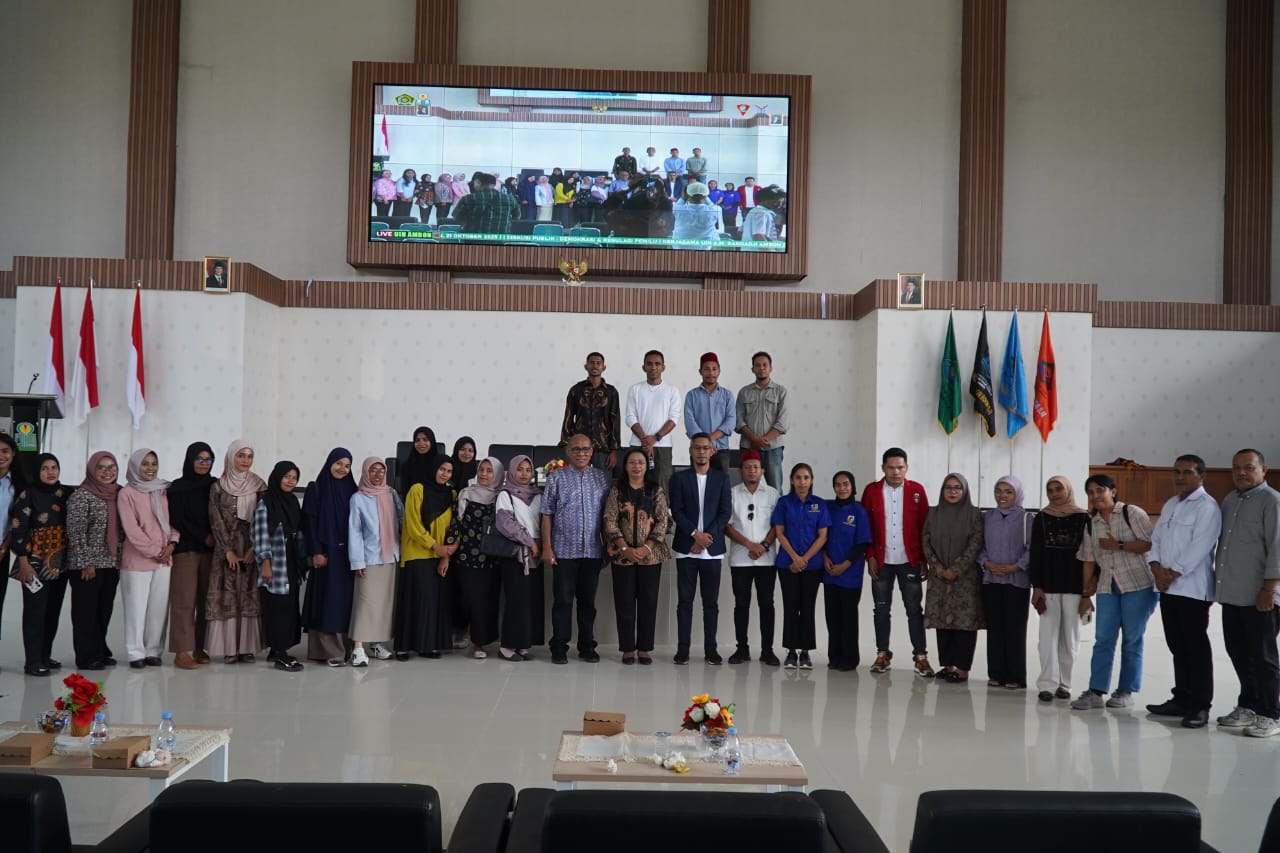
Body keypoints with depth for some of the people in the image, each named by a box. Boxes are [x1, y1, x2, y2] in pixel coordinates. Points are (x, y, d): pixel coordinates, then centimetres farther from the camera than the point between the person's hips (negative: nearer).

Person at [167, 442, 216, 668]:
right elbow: (177, 520, -4)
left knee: (206, 600, 2)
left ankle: (200, 648, 9)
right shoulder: (177, 487, 2)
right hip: (185, 549, -3)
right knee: (185, 601, -7)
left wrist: (215, 538, -6)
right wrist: (203, 537, -8)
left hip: (210, 550, 3)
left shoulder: (214, 486, 11)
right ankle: (182, 652, -7)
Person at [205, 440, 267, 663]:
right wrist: (228, 550, -8)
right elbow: (216, 520, -1)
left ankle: (247, 647, 2)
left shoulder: (259, 486, 5)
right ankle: (228, 648, 0)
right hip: (226, 547, -1)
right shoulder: (218, 486, 3)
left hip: (252, 548, 1)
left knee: (250, 596, -2)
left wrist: (254, 549, -9)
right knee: (226, 596, -4)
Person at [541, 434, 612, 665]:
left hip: (592, 551, 2)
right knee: (562, 600, 2)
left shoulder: (602, 478, 8)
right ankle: (559, 647, 9)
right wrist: (547, 547, -5)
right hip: (564, 551, -2)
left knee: (588, 601, 9)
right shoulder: (556, 478, 2)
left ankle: (587, 646, 18)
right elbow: (547, 514, 1)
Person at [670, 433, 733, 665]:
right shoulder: (680, 478, 6)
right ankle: (683, 648, 5)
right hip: (686, 548, -1)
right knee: (685, 600, 2)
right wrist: (695, 534, -13)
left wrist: (707, 536, -9)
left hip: (712, 549, 1)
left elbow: (725, 512, 2)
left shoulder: (721, 478, 8)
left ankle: (710, 649, 9)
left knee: (711, 601, 4)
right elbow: (677, 511, -2)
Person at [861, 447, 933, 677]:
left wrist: (924, 560, -2)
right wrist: (870, 557, -4)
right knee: (881, 609, 8)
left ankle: (921, 657, 7)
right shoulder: (871, 491, 1)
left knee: (914, 610, 2)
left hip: (909, 561, -1)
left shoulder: (916, 491, 0)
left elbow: (925, 526, 1)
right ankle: (882, 655, 17)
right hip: (881, 561, 1)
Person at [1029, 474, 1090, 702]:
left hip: (1074, 585, -1)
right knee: (1048, 635, -2)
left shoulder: (1083, 518, 2)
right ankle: (1047, 684, -1)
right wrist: (1036, 587, -4)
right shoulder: (1041, 518, 5)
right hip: (1048, 585, 1)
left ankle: (1064, 683, 13)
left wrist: (1089, 587, -3)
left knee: (1070, 637, 5)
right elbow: (1035, 554, 4)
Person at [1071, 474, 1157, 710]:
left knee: (1132, 640, 3)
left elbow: (1150, 544, -12)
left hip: (1137, 584, -4)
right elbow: (1088, 560, 12)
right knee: (1103, 639, -1)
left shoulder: (1132, 513, -3)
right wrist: (1086, 594, 11)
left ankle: (1126, 691, 11)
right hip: (1107, 587, 4)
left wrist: (1119, 545, -18)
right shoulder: (1091, 522, 12)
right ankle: (1095, 691, -2)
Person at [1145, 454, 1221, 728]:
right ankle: (1182, 699, 21)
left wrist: (1172, 573, -13)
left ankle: (1200, 706, 1)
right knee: (1177, 646, 13)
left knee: (1196, 648, -4)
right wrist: (1157, 570, -2)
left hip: (1192, 589, -7)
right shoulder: (1170, 505, 17)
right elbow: (1156, 539, 14)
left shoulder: (1207, 507, -8)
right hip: (1167, 588, 8)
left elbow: (1199, 547, -16)